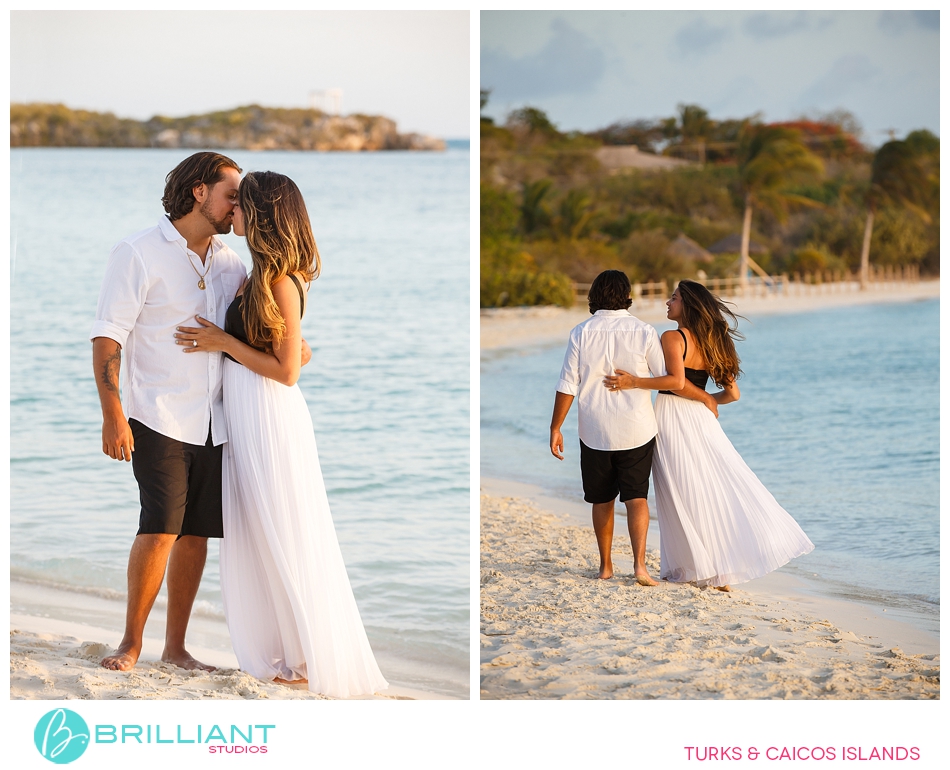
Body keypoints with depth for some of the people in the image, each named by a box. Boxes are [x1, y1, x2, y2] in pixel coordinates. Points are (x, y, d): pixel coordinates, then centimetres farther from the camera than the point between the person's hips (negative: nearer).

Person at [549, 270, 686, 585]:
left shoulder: (581, 332, -5)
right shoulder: (643, 332, -7)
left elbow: (567, 386, -5)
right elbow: (672, 380, -9)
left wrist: (556, 428, 2)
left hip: (595, 431, 1)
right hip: (636, 429, -1)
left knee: (601, 500, 14)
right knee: (636, 497, 3)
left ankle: (605, 566, 21)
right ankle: (639, 564, -11)